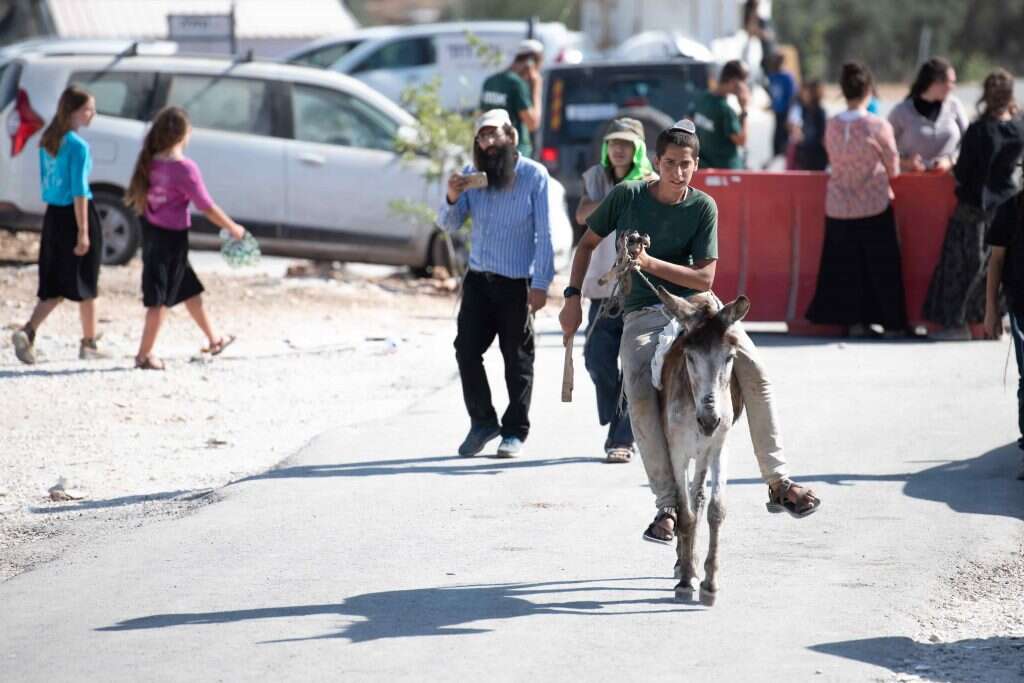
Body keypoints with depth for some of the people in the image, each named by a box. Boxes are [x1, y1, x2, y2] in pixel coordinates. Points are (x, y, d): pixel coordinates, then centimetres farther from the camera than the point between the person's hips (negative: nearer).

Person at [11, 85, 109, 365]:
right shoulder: (78, 146, -15)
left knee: (54, 285, 9)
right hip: (76, 214, -7)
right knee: (85, 284, 7)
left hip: (53, 215, 7)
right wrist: (83, 231, -17)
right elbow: (79, 191, -18)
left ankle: (27, 332, -11)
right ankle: (89, 343, 17)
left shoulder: (47, 142, 9)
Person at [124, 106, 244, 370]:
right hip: (172, 236, -8)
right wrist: (233, 228, -4)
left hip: (151, 231, 8)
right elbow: (207, 207, -15)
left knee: (190, 289, 21)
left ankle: (213, 339, 34)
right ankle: (145, 354, 6)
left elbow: (136, 198, 7)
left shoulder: (150, 162, 0)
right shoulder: (184, 167, -19)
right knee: (161, 298, 2)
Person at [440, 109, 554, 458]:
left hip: (517, 282, -4)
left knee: (517, 357, 2)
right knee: (466, 349, 0)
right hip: (478, 279, 4)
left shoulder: (534, 175, -6)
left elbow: (543, 234, -8)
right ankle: (482, 421, 15)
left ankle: (515, 431, 12)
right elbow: (450, 224, 8)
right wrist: (452, 199, -14)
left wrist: (541, 283, -14)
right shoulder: (472, 175, 8)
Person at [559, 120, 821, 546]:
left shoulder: (702, 207, -1)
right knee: (639, 394, -28)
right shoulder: (627, 196, -1)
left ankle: (778, 483, -13)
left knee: (754, 371, -22)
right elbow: (587, 244, 12)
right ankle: (668, 506, -24)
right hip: (643, 314, -1)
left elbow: (704, 278, -7)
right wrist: (573, 298, 5)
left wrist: (651, 263, -17)